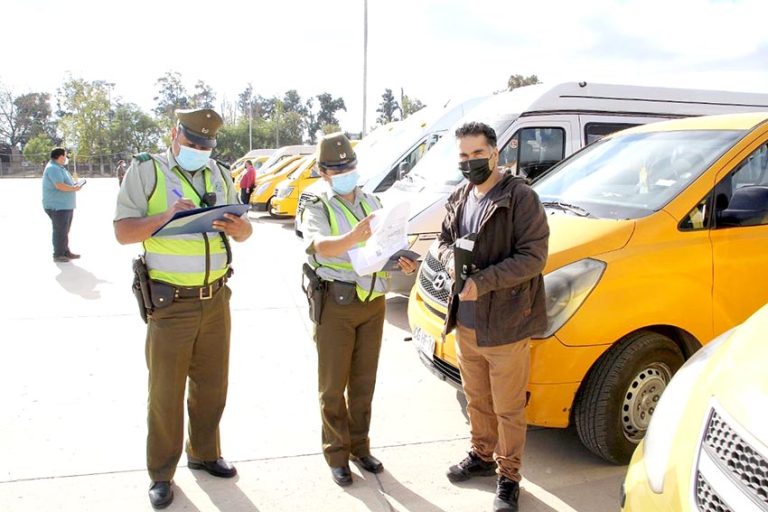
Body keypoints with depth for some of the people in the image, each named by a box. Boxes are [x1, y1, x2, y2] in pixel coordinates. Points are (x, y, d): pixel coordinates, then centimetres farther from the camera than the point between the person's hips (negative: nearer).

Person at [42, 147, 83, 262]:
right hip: (58, 206, -11)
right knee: (60, 231, -5)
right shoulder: (53, 168, -16)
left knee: (65, 231, 17)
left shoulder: (60, 168, 17)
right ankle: (58, 255, 3)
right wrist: (74, 188, -13)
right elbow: (60, 186, -25)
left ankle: (65, 252, 26)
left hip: (66, 205, 11)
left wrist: (74, 185, 8)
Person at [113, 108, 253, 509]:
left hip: (216, 299, 5)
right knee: (166, 391, 6)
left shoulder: (219, 174, 11)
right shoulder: (146, 170, -3)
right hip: (170, 303, -4)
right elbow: (123, 232, -9)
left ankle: (204, 454, 35)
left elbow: (244, 230, 11)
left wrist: (239, 228, -13)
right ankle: (161, 474, 22)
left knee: (211, 384, 16)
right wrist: (165, 216, -24)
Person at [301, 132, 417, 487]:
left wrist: (401, 260, -7)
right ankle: (337, 455, 20)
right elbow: (322, 246, -27)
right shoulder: (317, 208, -7)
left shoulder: (371, 202, 10)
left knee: (363, 382, 16)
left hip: (373, 301, 5)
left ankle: (360, 447, 31)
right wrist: (352, 238, -48)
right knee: (333, 385, 6)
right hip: (335, 303, -5)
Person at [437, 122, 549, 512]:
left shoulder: (520, 197, -15)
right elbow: (444, 240, 18)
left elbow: (533, 256, -19)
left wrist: (483, 282, -25)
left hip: (506, 325, -6)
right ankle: (482, 455, 45)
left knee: (508, 408, 9)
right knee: (476, 400, 23)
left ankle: (508, 476, 27)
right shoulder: (459, 198, 8)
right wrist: (452, 262, -6)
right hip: (466, 323, 7)